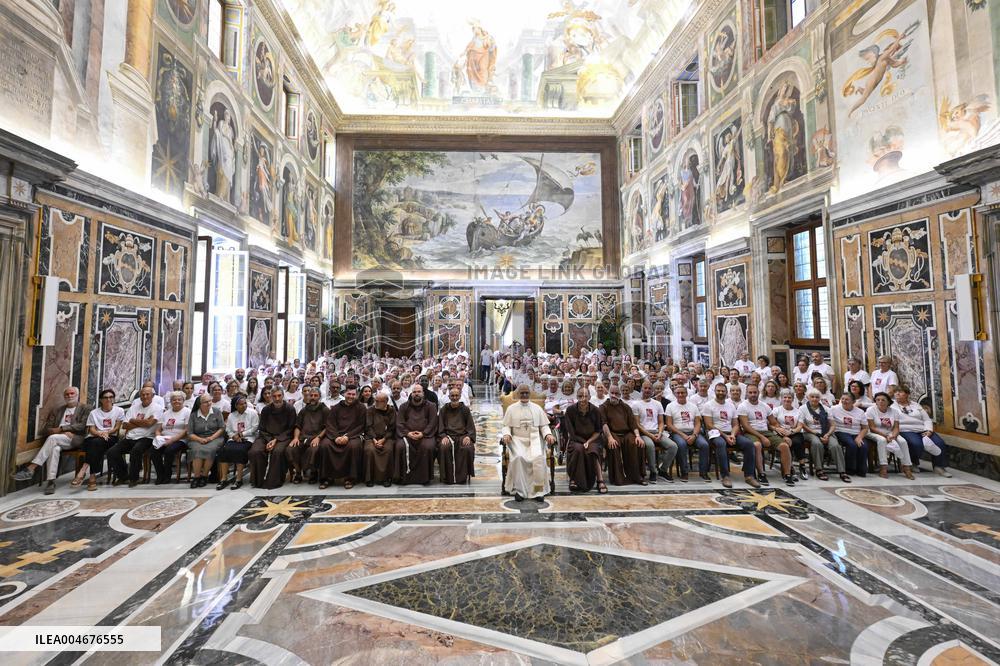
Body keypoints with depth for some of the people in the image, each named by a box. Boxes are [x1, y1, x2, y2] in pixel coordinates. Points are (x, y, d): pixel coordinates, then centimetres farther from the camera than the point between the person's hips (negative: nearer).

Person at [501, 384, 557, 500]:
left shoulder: (537, 408, 14)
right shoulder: (511, 408, 11)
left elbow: (544, 426, 13)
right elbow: (507, 426, 9)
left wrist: (548, 434, -7)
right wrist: (506, 434, -13)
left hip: (534, 439, 1)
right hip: (517, 439, -1)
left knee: (538, 457, -29)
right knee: (518, 457, -31)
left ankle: (538, 490, -17)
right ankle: (519, 489, -17)